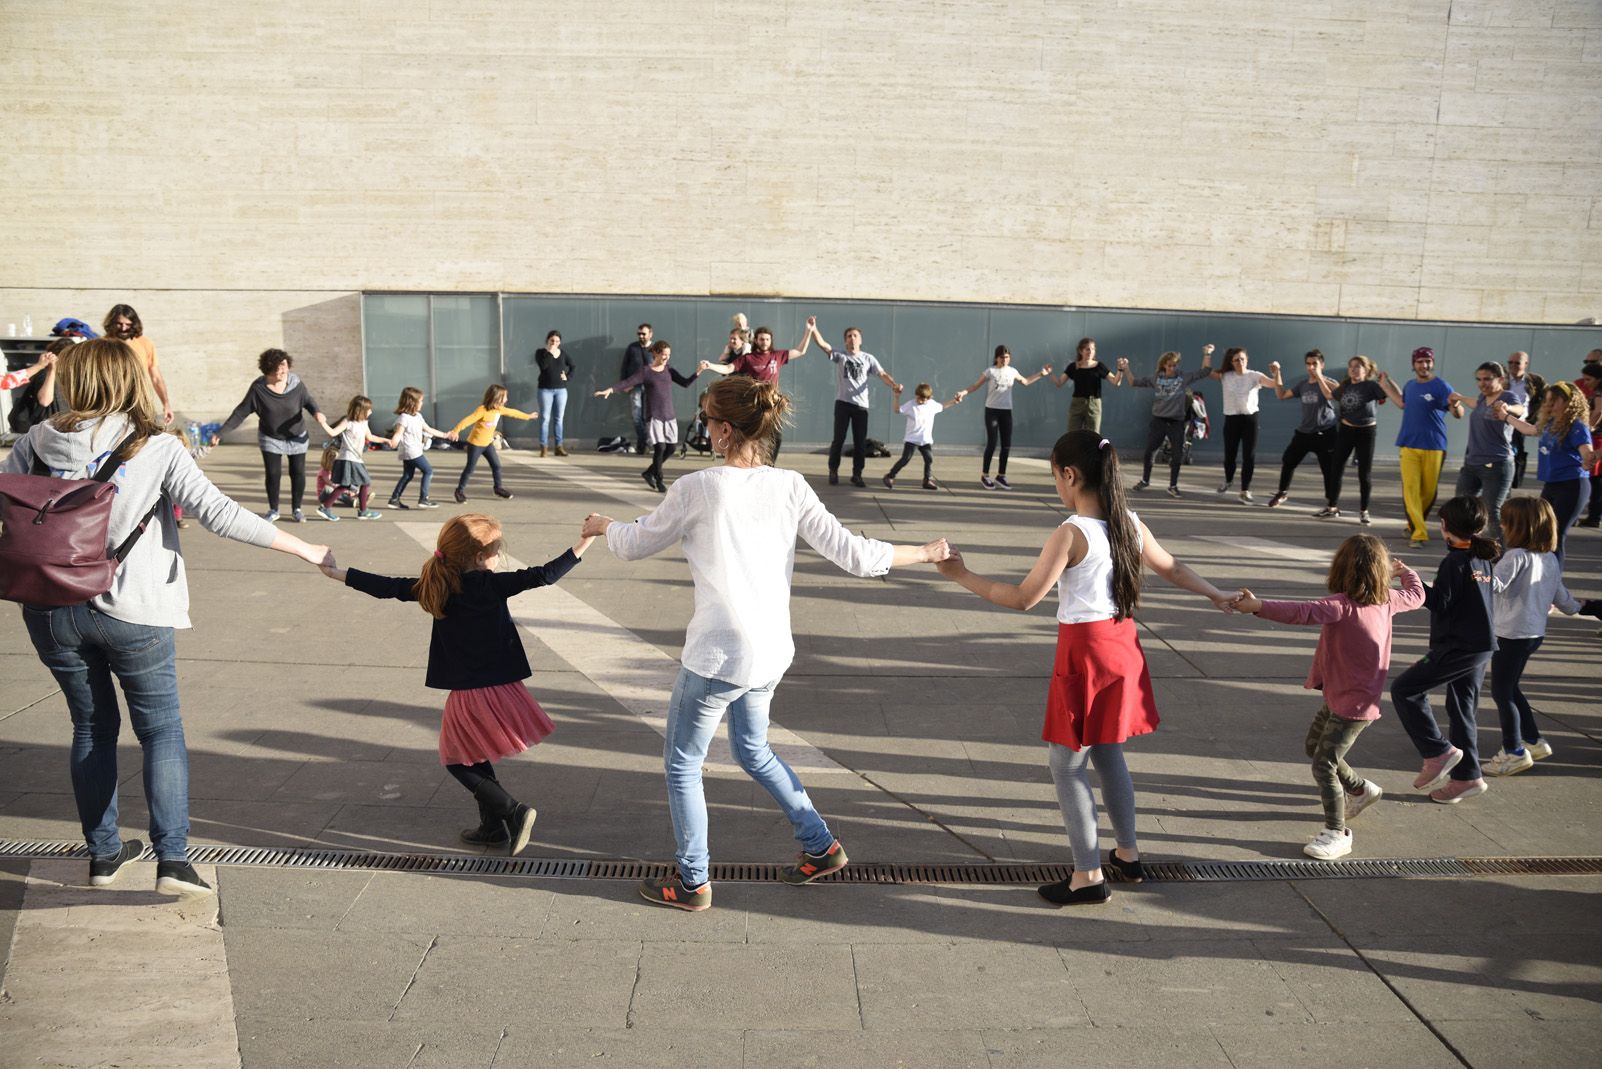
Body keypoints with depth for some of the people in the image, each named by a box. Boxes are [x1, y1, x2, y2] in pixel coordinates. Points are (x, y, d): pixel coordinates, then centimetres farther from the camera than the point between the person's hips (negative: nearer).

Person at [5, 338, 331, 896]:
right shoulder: (156, 448, -11)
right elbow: (217, 512, -17)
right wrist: (304, 548, -13)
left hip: (52, 611, 3)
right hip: (133, 614, -3)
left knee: (92, 728, 18)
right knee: (162, 731, 7)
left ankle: (103, 852, 27)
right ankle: (172, 859, -3)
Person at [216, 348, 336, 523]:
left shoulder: (295, 382, -17)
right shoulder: (258, 388, -18)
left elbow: (308, 400, -2)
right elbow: (240, 413, -11)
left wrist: (317, 412, -26)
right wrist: (220, 433, -13)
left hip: (296, 437, 1)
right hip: (270, 438, -1)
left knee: (298, 473, 3)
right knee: (273, 474, -3)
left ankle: (297, 508, 21)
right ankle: (273, 510, 17)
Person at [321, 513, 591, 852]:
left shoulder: (436, 588, -3)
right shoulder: (492, 585, -8)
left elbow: (388, 587, 4)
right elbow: (543, 576, -15)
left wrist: (339, 573, 16)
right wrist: (583, 544, -11)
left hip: (467, 695, -1)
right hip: (501, 689, 1)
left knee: (459, 761, 12)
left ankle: (512, 811, -5)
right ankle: (493, 826, 24)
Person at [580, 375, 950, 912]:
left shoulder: (696, 489, -14)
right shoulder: (791, 487, -3)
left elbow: (636, 544, 2)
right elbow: (855, 555, -4)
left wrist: (603, 525, 24)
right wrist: (927, 552, 10)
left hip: (718, 655, -6)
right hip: (771, 652, 6)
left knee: (682, 764, 14)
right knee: (754, 751, 29)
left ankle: (692, 882, 24)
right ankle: (821, 846, 35)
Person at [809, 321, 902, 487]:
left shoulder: (868, 358, 7)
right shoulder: (839, 354, 4)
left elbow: (882, 374, -1)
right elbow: (823, 344, -10)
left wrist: (894, 385, -21)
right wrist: (813, 330, -27)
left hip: (861, 405, 2)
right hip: (842, 403, -1)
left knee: (860, 442, 3)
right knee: (839, 439, 0)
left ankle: (856, 475, 12)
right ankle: (833, 472, 13)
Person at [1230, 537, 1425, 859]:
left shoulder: (1343, 604, -24)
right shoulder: (1387, 600, 0)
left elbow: (1303, 612, -38)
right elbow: (1416, 596, 21)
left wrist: (1258, 606, -43)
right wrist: (1405, 571, 41)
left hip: (1353, 704, -9)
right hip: (1338, 696, 9)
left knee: (1324, 765, -7)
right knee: (1315, 747, 25)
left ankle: (1336, 834, -1)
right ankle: (1361, 789, 41)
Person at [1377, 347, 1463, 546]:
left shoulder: (1441, 386, -8)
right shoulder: (1410, 385, 8)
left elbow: (1459, 414, -17)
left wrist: (1455, 406, -40)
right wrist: (1385, 385, 28)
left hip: (1433, 447, -3)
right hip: (1408, 445, 3)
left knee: (1429, 490, 7)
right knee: (1410, 489, -8)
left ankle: (1416, 524, 28)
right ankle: (1418, 532, -8)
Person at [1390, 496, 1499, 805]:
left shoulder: (1455, 562, -16)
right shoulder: (1483, 559, 11)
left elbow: (1439, 603, -19)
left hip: (1458, 647, -9)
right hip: (1482, 644, 9)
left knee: (1404, 690, -6)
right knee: (1461, 709, 16)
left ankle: (1438, 752, -7)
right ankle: (1466, 776, 22)